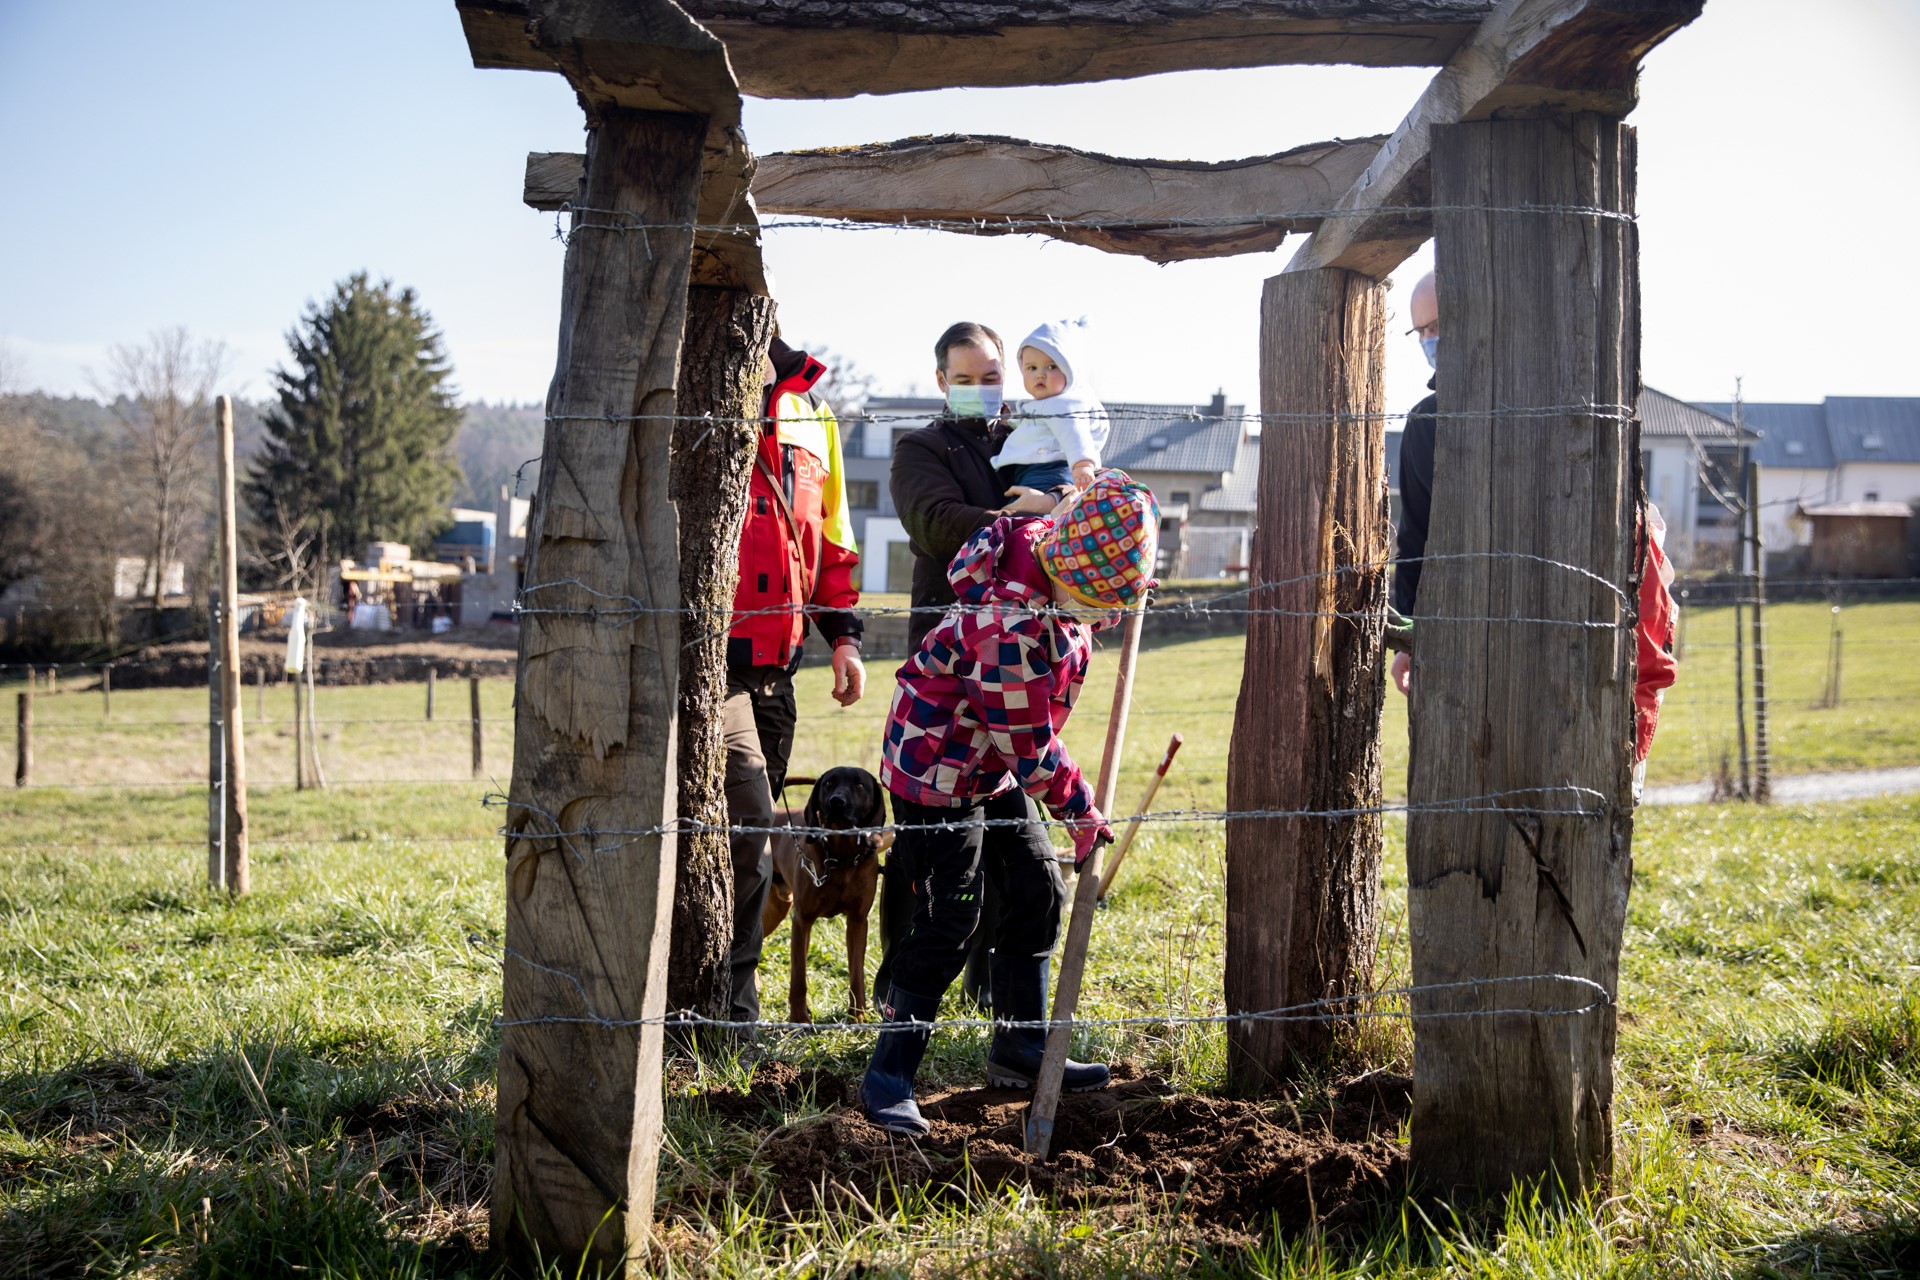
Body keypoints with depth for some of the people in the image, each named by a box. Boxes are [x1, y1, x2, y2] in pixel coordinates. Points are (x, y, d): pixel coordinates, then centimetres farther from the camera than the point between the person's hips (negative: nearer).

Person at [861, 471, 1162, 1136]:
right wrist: (1081, 811, -14)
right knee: (948, 920, -10)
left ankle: (1019, 1047, 22)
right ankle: (889, 1075, -3)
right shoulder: (1013, 624, -35)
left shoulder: (1056, 541, -10)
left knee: (1037, 891, 10)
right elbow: (1030, 745, -25)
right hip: (939, 765, -9)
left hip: (995, 766, 9)